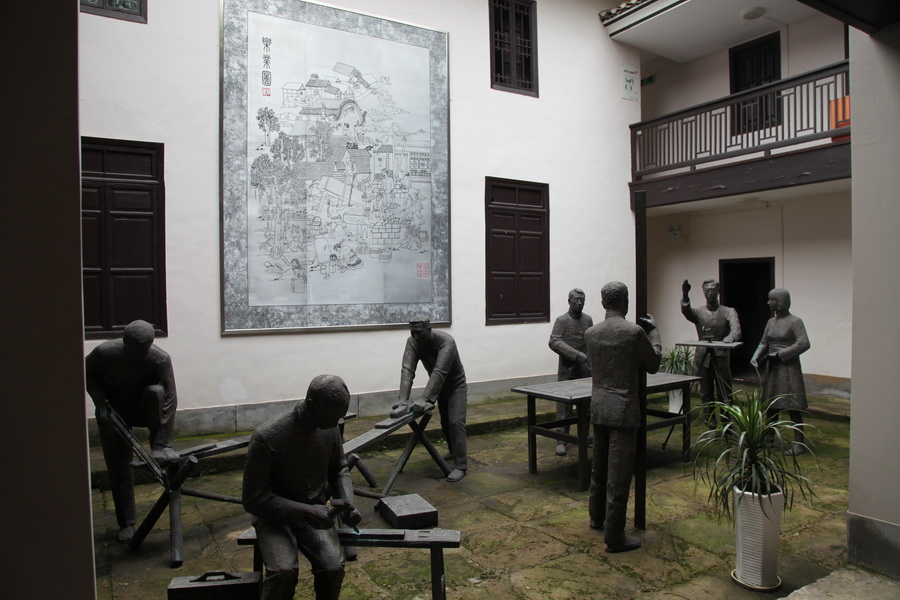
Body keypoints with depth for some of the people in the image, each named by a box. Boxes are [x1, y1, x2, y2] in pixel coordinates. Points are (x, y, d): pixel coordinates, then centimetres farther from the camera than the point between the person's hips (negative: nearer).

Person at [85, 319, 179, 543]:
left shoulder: (160, 359, -30)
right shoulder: (104, 353, -26)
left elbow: (169, 399, -29)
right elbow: (88, 374, -4)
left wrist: (163, 439, -35)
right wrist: (100, 403, -18)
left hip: (145, 411, -1)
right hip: (113, 412, 1)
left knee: (157, 392, -35)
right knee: (118, 468, 0)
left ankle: (160, 448, -23)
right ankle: (126, 523, 15)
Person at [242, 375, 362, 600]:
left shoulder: (330, 428, -9)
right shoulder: (267, 437, -25)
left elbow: (339, 470, 8)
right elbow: (253, 499, -18)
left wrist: (348, 502, -10)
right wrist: (304, 511, -26)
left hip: (315, 512, 3)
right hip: (275, 516, -3)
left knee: (333, 567, -21)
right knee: (284, 571, -29)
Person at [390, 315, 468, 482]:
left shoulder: (446, 342, -36)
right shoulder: (412, 343, -21)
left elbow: (439, 372, -47)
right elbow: (407, 370, -34)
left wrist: (424, 399, -57)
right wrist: (403, 400, -47)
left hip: (455, 385, -5)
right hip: (438, 386, 5)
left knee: (455, 422, -14)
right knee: (445, 422, 16)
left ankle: (461, 466, -9)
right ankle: (453, 451, 40)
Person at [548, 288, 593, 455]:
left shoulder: (588, 319, 9)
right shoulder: (562, 320, -6)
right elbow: (554, 342, -16)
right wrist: (576, 355, -23)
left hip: (586, 368, 5)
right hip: (567, 369, -4)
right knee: (564, 405, -3)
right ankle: (561, 440, 3)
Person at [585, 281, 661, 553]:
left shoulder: (590, 333, 1)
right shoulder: (635, 332, -15)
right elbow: (654, 364, 0)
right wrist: (653, 331, 12)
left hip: (598, 406, 6)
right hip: (623, 409, -6)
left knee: (599, 465, 21)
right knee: (619, 474, 1)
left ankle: (597, 516, 38)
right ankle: (614, 537, 10)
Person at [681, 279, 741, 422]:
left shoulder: (729, 312, 3)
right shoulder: (699, 312, 5)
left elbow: (736, 330, -13)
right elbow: (686, 312, -17)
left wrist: (729, 338, -37)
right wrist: (685, 296, -37)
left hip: (721, 358, -2)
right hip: (703, 359, 2)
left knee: (725, 394, 1)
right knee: (706, 393, 9)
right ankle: (709, 424, 20)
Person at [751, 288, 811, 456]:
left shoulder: (795, 321, -9)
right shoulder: (771, 322, 11)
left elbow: (804, 344, -18)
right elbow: (764, 343, 14)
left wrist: (780, 354, -19)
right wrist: (756, 357, -4)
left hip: (789, 368, -7)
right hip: (772, 369, 7)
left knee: (793, 408, -4)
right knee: (771, 406, 12)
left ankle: (799, 444, 4)